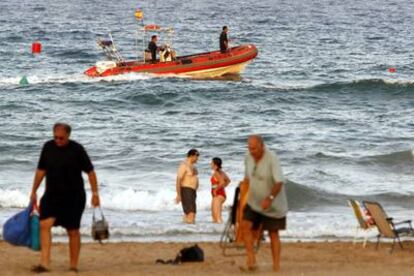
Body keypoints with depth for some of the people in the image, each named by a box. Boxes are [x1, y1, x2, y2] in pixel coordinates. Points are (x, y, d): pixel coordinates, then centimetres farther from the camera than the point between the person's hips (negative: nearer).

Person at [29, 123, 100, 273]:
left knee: (73, 231, 3)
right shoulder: (48, 147, 2)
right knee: (44, 225, -15)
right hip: (51, 196, 3)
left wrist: (95, 193, -8)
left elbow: (90, 171, -5)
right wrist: (34, 191, 14)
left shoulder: (77, 149, -9)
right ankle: (44, 263, -18)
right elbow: (41, 170, 12)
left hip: (74, 197, -3)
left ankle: (74, 266, 13)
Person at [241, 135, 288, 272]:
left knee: (273, 234, 1)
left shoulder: (272, 159, -23)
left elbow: (279, 182, -27)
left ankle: (276, 266, 8)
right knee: (246, 225, -14)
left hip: (273, 204, -5)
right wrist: (244, 197, 14)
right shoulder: (248, 157, -3)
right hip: (254, 202, 5)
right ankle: (251, 260, -13)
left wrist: (269, 198, -36)